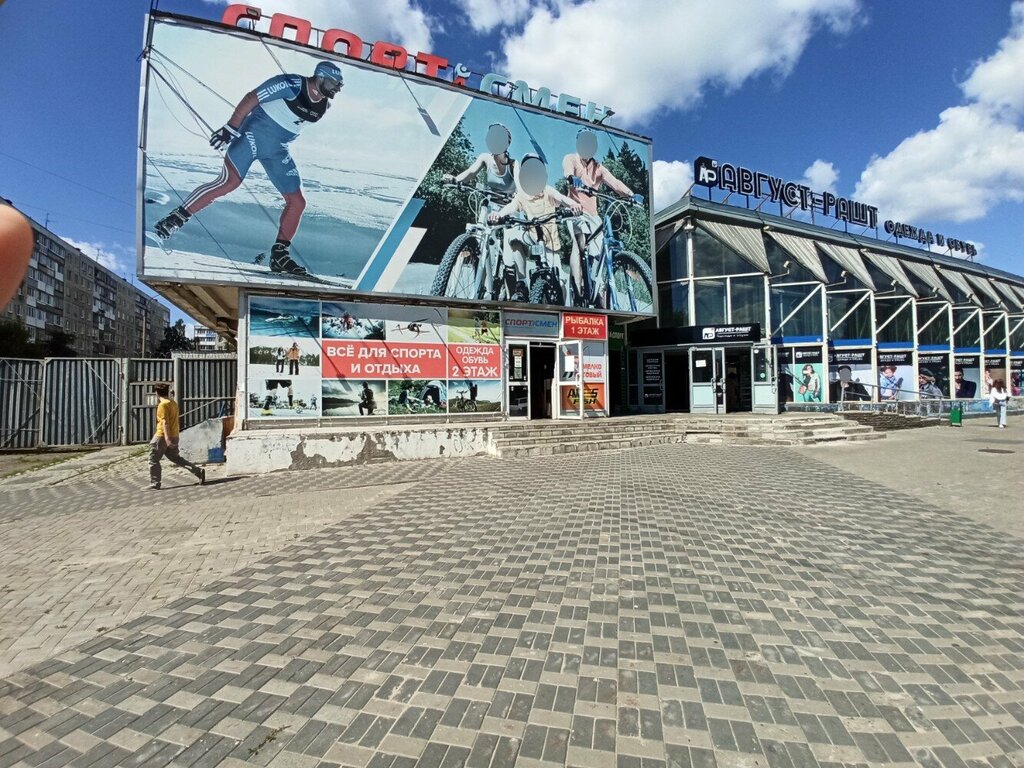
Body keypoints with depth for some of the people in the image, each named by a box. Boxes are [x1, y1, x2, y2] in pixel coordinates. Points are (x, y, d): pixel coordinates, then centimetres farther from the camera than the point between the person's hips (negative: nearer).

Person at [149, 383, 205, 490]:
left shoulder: (163, 405, -14)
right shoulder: (174, 403, 12)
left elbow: (165, 422, -22)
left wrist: (167, 438, -26)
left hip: (162, 437, -8)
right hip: (174, 436, 8)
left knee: (153, 460, 5)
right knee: (175, 458, 14)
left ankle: (154, 484, 11)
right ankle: (199, 471, 2)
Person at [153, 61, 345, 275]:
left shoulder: (324, 106, 6)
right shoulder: (292, 84, -13)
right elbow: (251, 98, -14)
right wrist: (230, 127, -18)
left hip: (277, 149, 7)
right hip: (253, 135, -6)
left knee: (297, 202, -2)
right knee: (230, 182, -21)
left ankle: (280, 255, 5)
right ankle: (177, 217, -8)